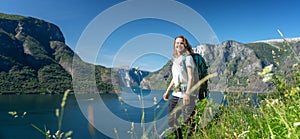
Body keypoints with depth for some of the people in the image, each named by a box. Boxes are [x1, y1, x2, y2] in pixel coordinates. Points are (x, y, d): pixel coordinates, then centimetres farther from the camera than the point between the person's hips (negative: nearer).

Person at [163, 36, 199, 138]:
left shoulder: (188, 57, -6)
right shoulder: (175, 59, 15)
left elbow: (191, 77, -14)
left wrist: (187, 93, -23)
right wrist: (167, 91, 19)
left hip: (186, 94, -7)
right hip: (176, 94, 8)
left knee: (187, 121, -5)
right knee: (171, 121, 11)